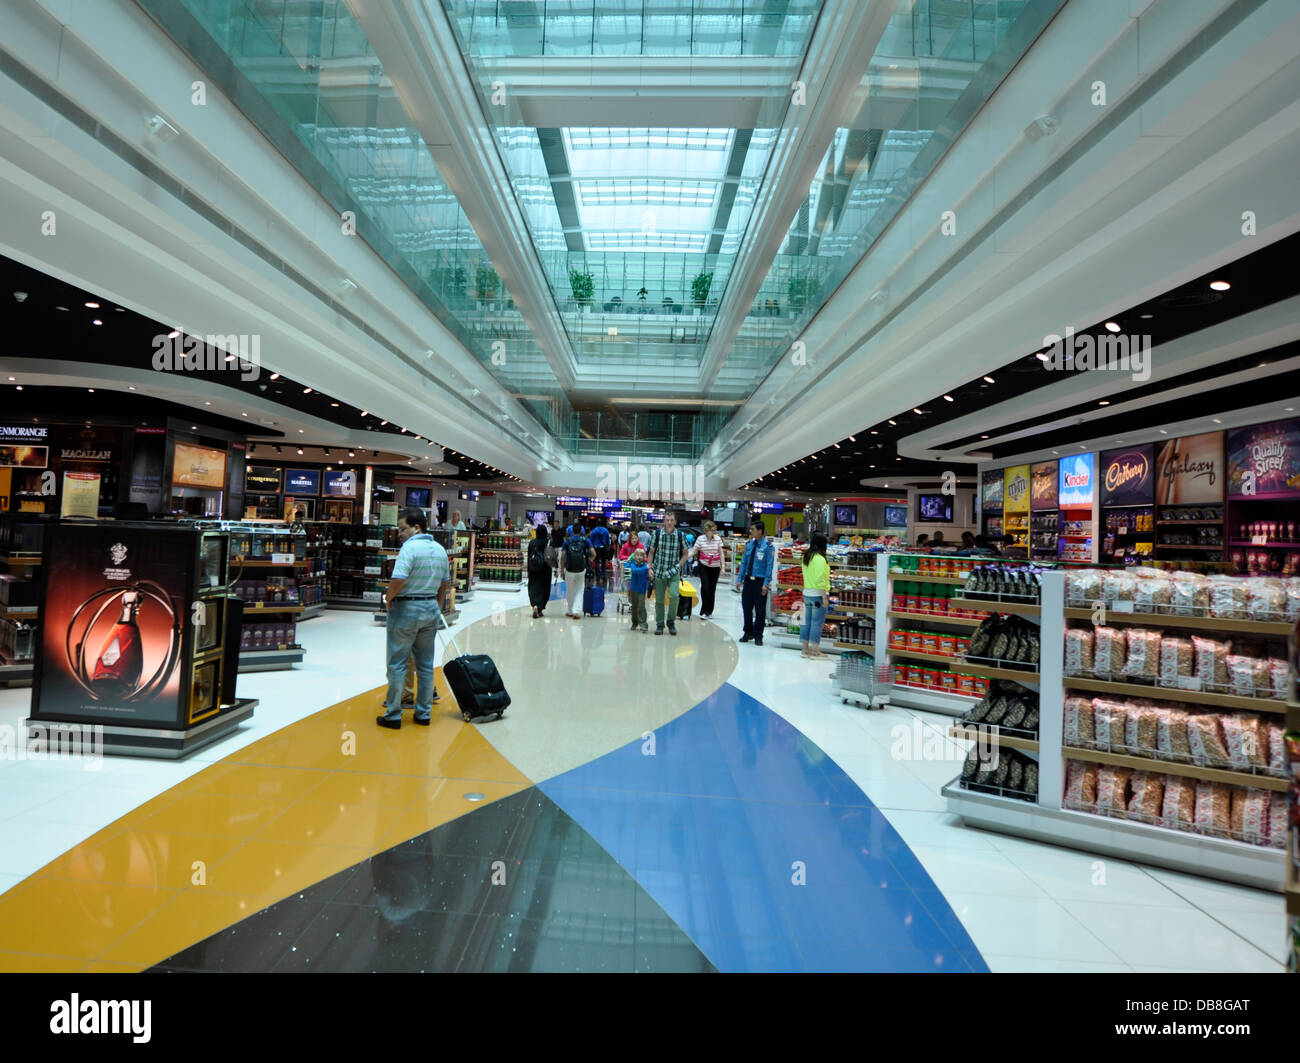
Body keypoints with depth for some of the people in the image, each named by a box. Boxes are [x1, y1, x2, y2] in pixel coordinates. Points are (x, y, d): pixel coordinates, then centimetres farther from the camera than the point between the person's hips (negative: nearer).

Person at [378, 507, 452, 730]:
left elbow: (398, 580, -26)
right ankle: (424, 713, 19)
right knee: (426, 665, 12)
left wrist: (389, 599, -8)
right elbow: (444, 584, 15)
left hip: (406, 610, -7)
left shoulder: (410, 547, -16)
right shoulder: (440, 550, 8)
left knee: (397, 665, 4)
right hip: (431, 610, 7)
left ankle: (393, 716, 11)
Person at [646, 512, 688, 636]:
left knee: (674, 595, -19)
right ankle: (659, 624, 22)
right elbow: (651, 552, 7)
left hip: (674, 572, -1)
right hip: (658, 572, 1)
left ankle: (671, 622, 2)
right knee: (659, 600, 5)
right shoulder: (657, 534, -2)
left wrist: (678, 565, -5)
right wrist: (650, 568, 0)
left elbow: (685, 553, 7)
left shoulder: (680, 535, -4)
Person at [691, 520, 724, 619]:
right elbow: (693, 552, -2)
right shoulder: (700, 539, -4)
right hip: (704, 566, -2)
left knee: (712, 589, 4)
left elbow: (721, 553, 5)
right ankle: (704, 611, -1)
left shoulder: (718, 538, 0)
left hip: (715, 567, 2)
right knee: (705, 587, -11)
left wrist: (723, 567, 3)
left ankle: (708, 611, 17)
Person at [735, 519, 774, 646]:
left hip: (760, 581, -5)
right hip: (748, 580, 5)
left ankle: (758, 635, 18)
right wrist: (741, 579, 9)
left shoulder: (767, 546, -10)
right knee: (746, 607, 12)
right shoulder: (749, 544, 7)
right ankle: (748, 633, 28)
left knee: (760, 610, 4)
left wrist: (766, 584, -14)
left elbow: (769, 566, -11)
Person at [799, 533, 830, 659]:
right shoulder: (820, 559, -15)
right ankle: (816, 651, 3)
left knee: (807, 621, 12)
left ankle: (805, 650, 18)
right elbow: (820, 580, -18)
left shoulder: (806, 557, 9)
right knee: (817, 622, -2)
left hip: (806, 593, 8)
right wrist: (825, 597, -15)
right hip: (818, 594, -8)